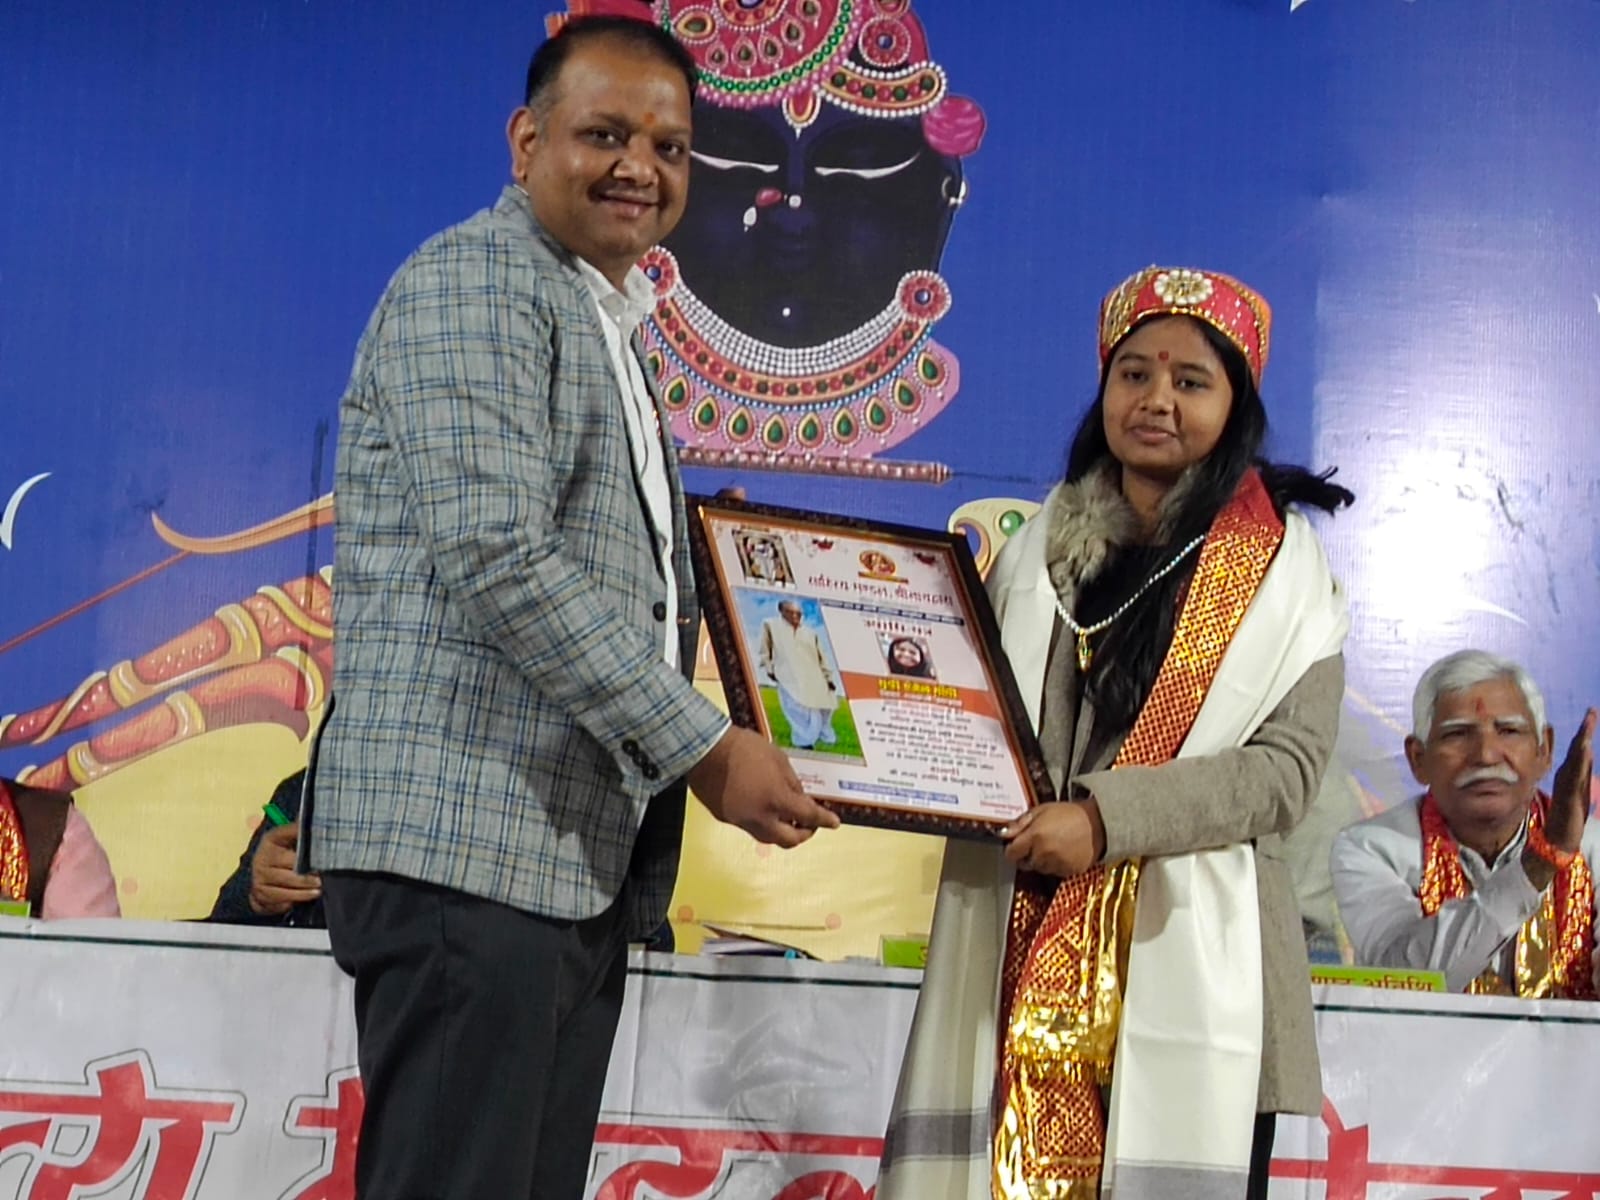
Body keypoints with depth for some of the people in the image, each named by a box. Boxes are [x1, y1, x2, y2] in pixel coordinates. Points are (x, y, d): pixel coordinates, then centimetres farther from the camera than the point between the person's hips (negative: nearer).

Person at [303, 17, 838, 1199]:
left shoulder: (609, 332, 24)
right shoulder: (477, 281, -6)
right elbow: (497, 558, -18)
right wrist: (707, 748, -16)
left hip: (583, 863, 9)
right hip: (466, 837, -9)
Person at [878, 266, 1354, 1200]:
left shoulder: (1283, 565, 3)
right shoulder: (1041, 548, 14)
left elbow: (1290, 764, -8)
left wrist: (1107, 815, -19)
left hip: (1185, 954, -2)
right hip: (1024, 944, 3)